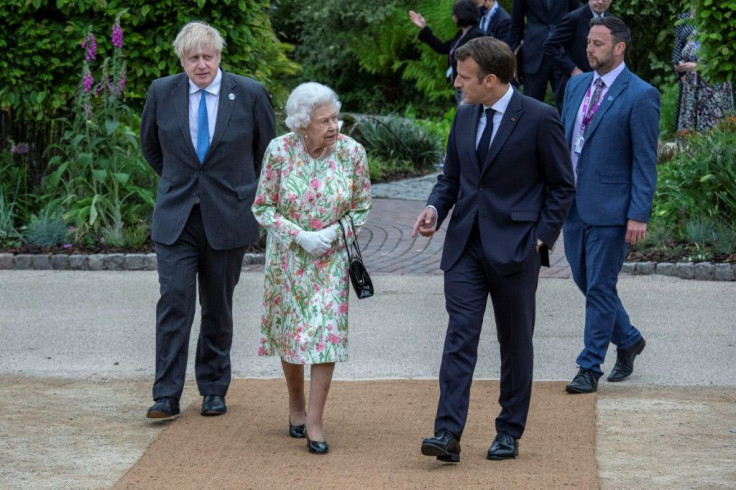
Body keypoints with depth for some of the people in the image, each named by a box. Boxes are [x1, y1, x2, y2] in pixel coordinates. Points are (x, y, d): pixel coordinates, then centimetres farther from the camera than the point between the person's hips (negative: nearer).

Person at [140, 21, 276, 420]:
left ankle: (214, 390, 21)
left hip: (227, 218, 0)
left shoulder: (249, 94, -4)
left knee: (218, 308, 8)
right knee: (174, 300, -9)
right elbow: (150, 146, 17)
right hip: (176, 218, 0)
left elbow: (269, 149, 10)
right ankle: (166, 395, -8)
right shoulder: (162, 92, 0)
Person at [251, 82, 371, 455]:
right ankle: (296, 407, 33)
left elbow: (362, 207, -1)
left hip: (331, 257, 0)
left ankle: (314, 422, -5)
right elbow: (262, 207, -6)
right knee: (290, 330, 12)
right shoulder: (280, 151, -15)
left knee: (326, 332, -9)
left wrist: (332, 233, -17)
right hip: (287, 256, 0)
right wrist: (299, 235, -18)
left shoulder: (351, 152, -13)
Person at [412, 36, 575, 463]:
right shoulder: (465, 117, 9)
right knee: (459, 337, -6)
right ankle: (448, 434, -11)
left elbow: (562, 185, -3)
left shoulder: (540, 119, -9)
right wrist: (435, 209, -2)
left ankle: (510, 433, 18)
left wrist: (541, 237, -9)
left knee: (516, 344, 8)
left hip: (515, 248, -4)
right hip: (465, 246, 4)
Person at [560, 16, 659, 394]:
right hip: (573, 204, 7)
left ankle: (590, 367, 7)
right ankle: (628, 339, 35)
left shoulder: (640, 96, -11)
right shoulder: (577, 86, 10)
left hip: (610, 207, -7)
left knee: (600, 287, -2)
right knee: (585, 281, 15)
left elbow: (645, 160, -12)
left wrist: (638, 215, -15)